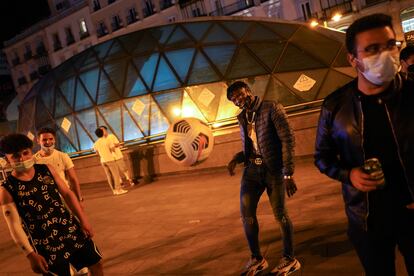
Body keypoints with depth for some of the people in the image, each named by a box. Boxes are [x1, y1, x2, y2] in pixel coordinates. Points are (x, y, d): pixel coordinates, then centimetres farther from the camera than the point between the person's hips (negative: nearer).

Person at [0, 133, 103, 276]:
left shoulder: (47, 169, -1)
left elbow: (67, 194, 5)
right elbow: (14, 226, -12)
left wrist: (83, 220, 2)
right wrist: (31, 255, -15)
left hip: (71, 229, 4)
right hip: (45, 243, -4)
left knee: (95, 263, 14)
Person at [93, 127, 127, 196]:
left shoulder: (95, 144, 5)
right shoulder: (107, 140, -9)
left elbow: (98, 153, 12)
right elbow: (113, 149, -10)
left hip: (103, 161, 5)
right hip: (110, 160, -5)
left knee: (109, 176, 9)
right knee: (116, 174, 1)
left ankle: (114, 190, 13)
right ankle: (118, 189, 0)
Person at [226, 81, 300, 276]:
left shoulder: (272, 109, -8)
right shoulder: (242, 118, 12)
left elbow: (288, 140, -14)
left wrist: (288, 174, -19)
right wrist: (235, 159, -1)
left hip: (274, 169, -5)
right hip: (252, 169, 6)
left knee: (280, 214, 3)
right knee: (246, 214, -3)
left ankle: (289, 259, 23)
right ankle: (256, 259, 16)